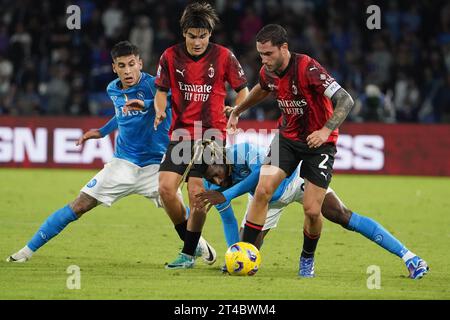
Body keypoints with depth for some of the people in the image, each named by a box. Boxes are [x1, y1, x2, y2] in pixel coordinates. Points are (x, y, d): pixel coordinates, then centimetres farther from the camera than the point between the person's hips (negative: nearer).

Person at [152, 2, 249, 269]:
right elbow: (162, 90, 12)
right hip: (181, 134, 3)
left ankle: (189, 254, 3)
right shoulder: (171, 56, 2)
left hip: (212, 134, -3)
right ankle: (190, 240, 12)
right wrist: (160, 111, -8)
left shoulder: (223, 56, -4)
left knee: (197, 193, -9)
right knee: (166, 187, -10)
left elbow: (243, 90, 5)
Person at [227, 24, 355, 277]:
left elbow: (346, 101, -29)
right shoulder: (268, 72, -6)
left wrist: (326, 130, -40)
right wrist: (237, 111, 27)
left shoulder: (308, 68, -26)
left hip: (319, 142, -5)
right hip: (288, 136, 5)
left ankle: (308, 259, 20)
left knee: (312, 211, -9)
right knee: (263, 190, -14)